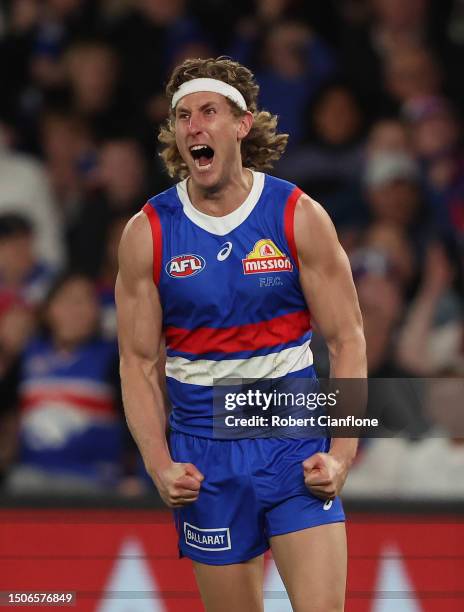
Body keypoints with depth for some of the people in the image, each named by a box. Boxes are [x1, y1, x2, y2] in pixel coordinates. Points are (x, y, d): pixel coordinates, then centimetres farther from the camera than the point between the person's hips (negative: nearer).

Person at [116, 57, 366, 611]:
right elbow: (138, 362, 3)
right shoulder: (147, 233, -1)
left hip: (297, 440, -1)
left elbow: (347, 341, -1)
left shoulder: (300, 217, -4)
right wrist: (159, 465, -9)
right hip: (204, 455, 1)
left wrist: (341, 454, -10)